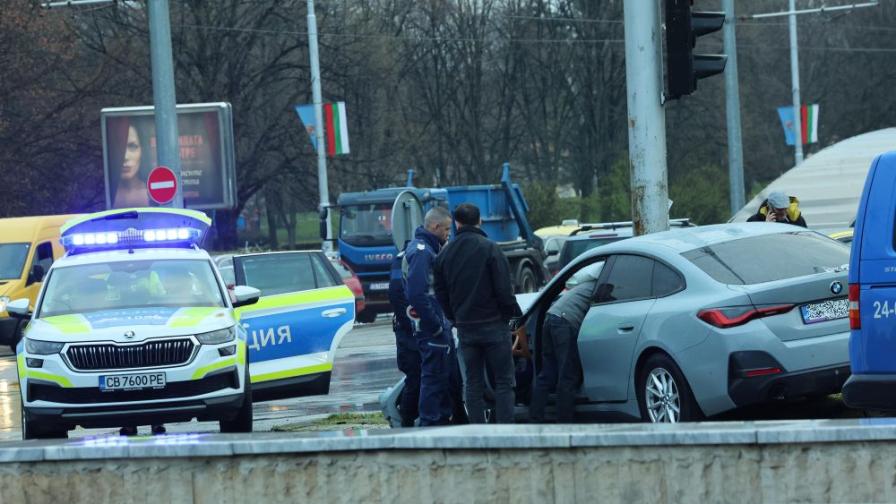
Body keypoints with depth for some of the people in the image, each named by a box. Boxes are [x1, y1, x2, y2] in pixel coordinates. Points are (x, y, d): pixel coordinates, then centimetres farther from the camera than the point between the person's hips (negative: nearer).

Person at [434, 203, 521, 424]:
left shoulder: (445, 254, 7)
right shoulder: (488, 248, -10)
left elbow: (441, 293, 11)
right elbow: (504, 289, -13)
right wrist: (514, 314, 0)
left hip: (465, 328, 4)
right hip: (493, 324, -4)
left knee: (473, 383, 10)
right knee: (504, 381, 0)